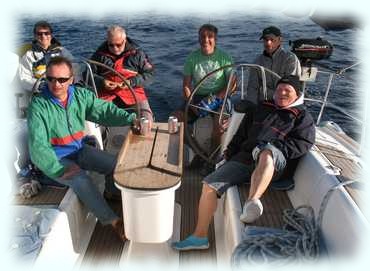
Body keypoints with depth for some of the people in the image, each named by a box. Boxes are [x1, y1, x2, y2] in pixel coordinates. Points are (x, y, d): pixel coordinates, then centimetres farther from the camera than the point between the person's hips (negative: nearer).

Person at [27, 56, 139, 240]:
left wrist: (131, 119, -22)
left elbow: (105, 110, -6)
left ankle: (111, 193, 28)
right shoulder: (38, 105, -19)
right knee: (81, 180, -28)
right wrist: (60, 169, -31)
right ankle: (112, 221, -14)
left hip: (78, 150, 5)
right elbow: (37, 146, -24)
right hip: (55, 159, -5)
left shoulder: (81, 95, -3)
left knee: (115, 163, -5)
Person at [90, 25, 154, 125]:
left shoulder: (136, 53, 5)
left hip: (133, 92, 0)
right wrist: (101, 82, -9)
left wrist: (132, 82, -11)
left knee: (146, 120, -23)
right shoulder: (100, 54, 7)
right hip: (106, 94, 1)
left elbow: (149, 73, 4)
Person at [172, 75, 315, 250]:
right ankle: (200, 236, -5)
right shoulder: (261, 108, 30)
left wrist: (274, 148, -13)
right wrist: (230, 152, 17)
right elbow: (241, 134, 32)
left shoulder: (302, 117, 17)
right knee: (210, 184, -12)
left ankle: (252, 201, -60)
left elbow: (303, 143, 0)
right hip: (244, 157, 5)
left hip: (274, 163, -4)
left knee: (267, 152, -42)